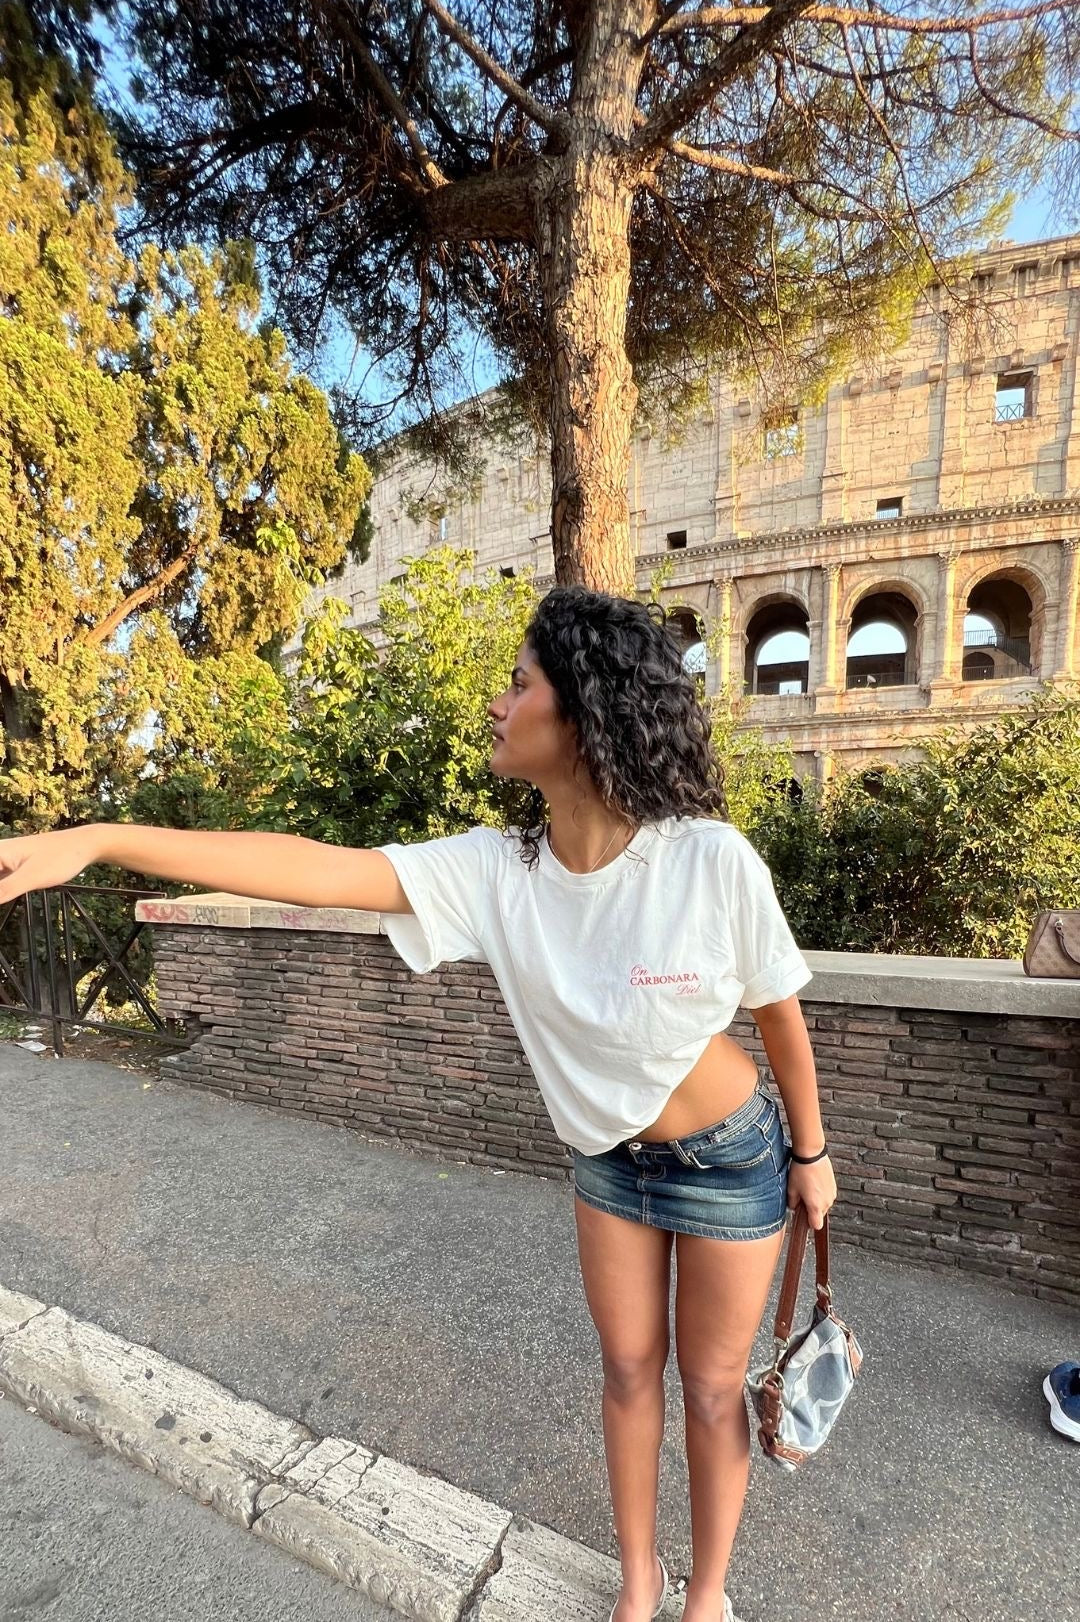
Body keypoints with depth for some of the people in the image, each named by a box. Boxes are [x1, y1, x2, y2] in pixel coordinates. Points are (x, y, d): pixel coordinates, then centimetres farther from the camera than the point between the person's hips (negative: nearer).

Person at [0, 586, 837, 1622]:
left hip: (731, 1161, -2)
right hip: (610, 1161, 3)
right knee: (629, 1370, 22)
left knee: (711, 1388, 19)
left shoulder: (711, 859, -29)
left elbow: (780, 1012, -13)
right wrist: (97, 840, -28)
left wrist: (811, 1151, 1)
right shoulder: (494, 868, -20)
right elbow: (322, 868, -24)